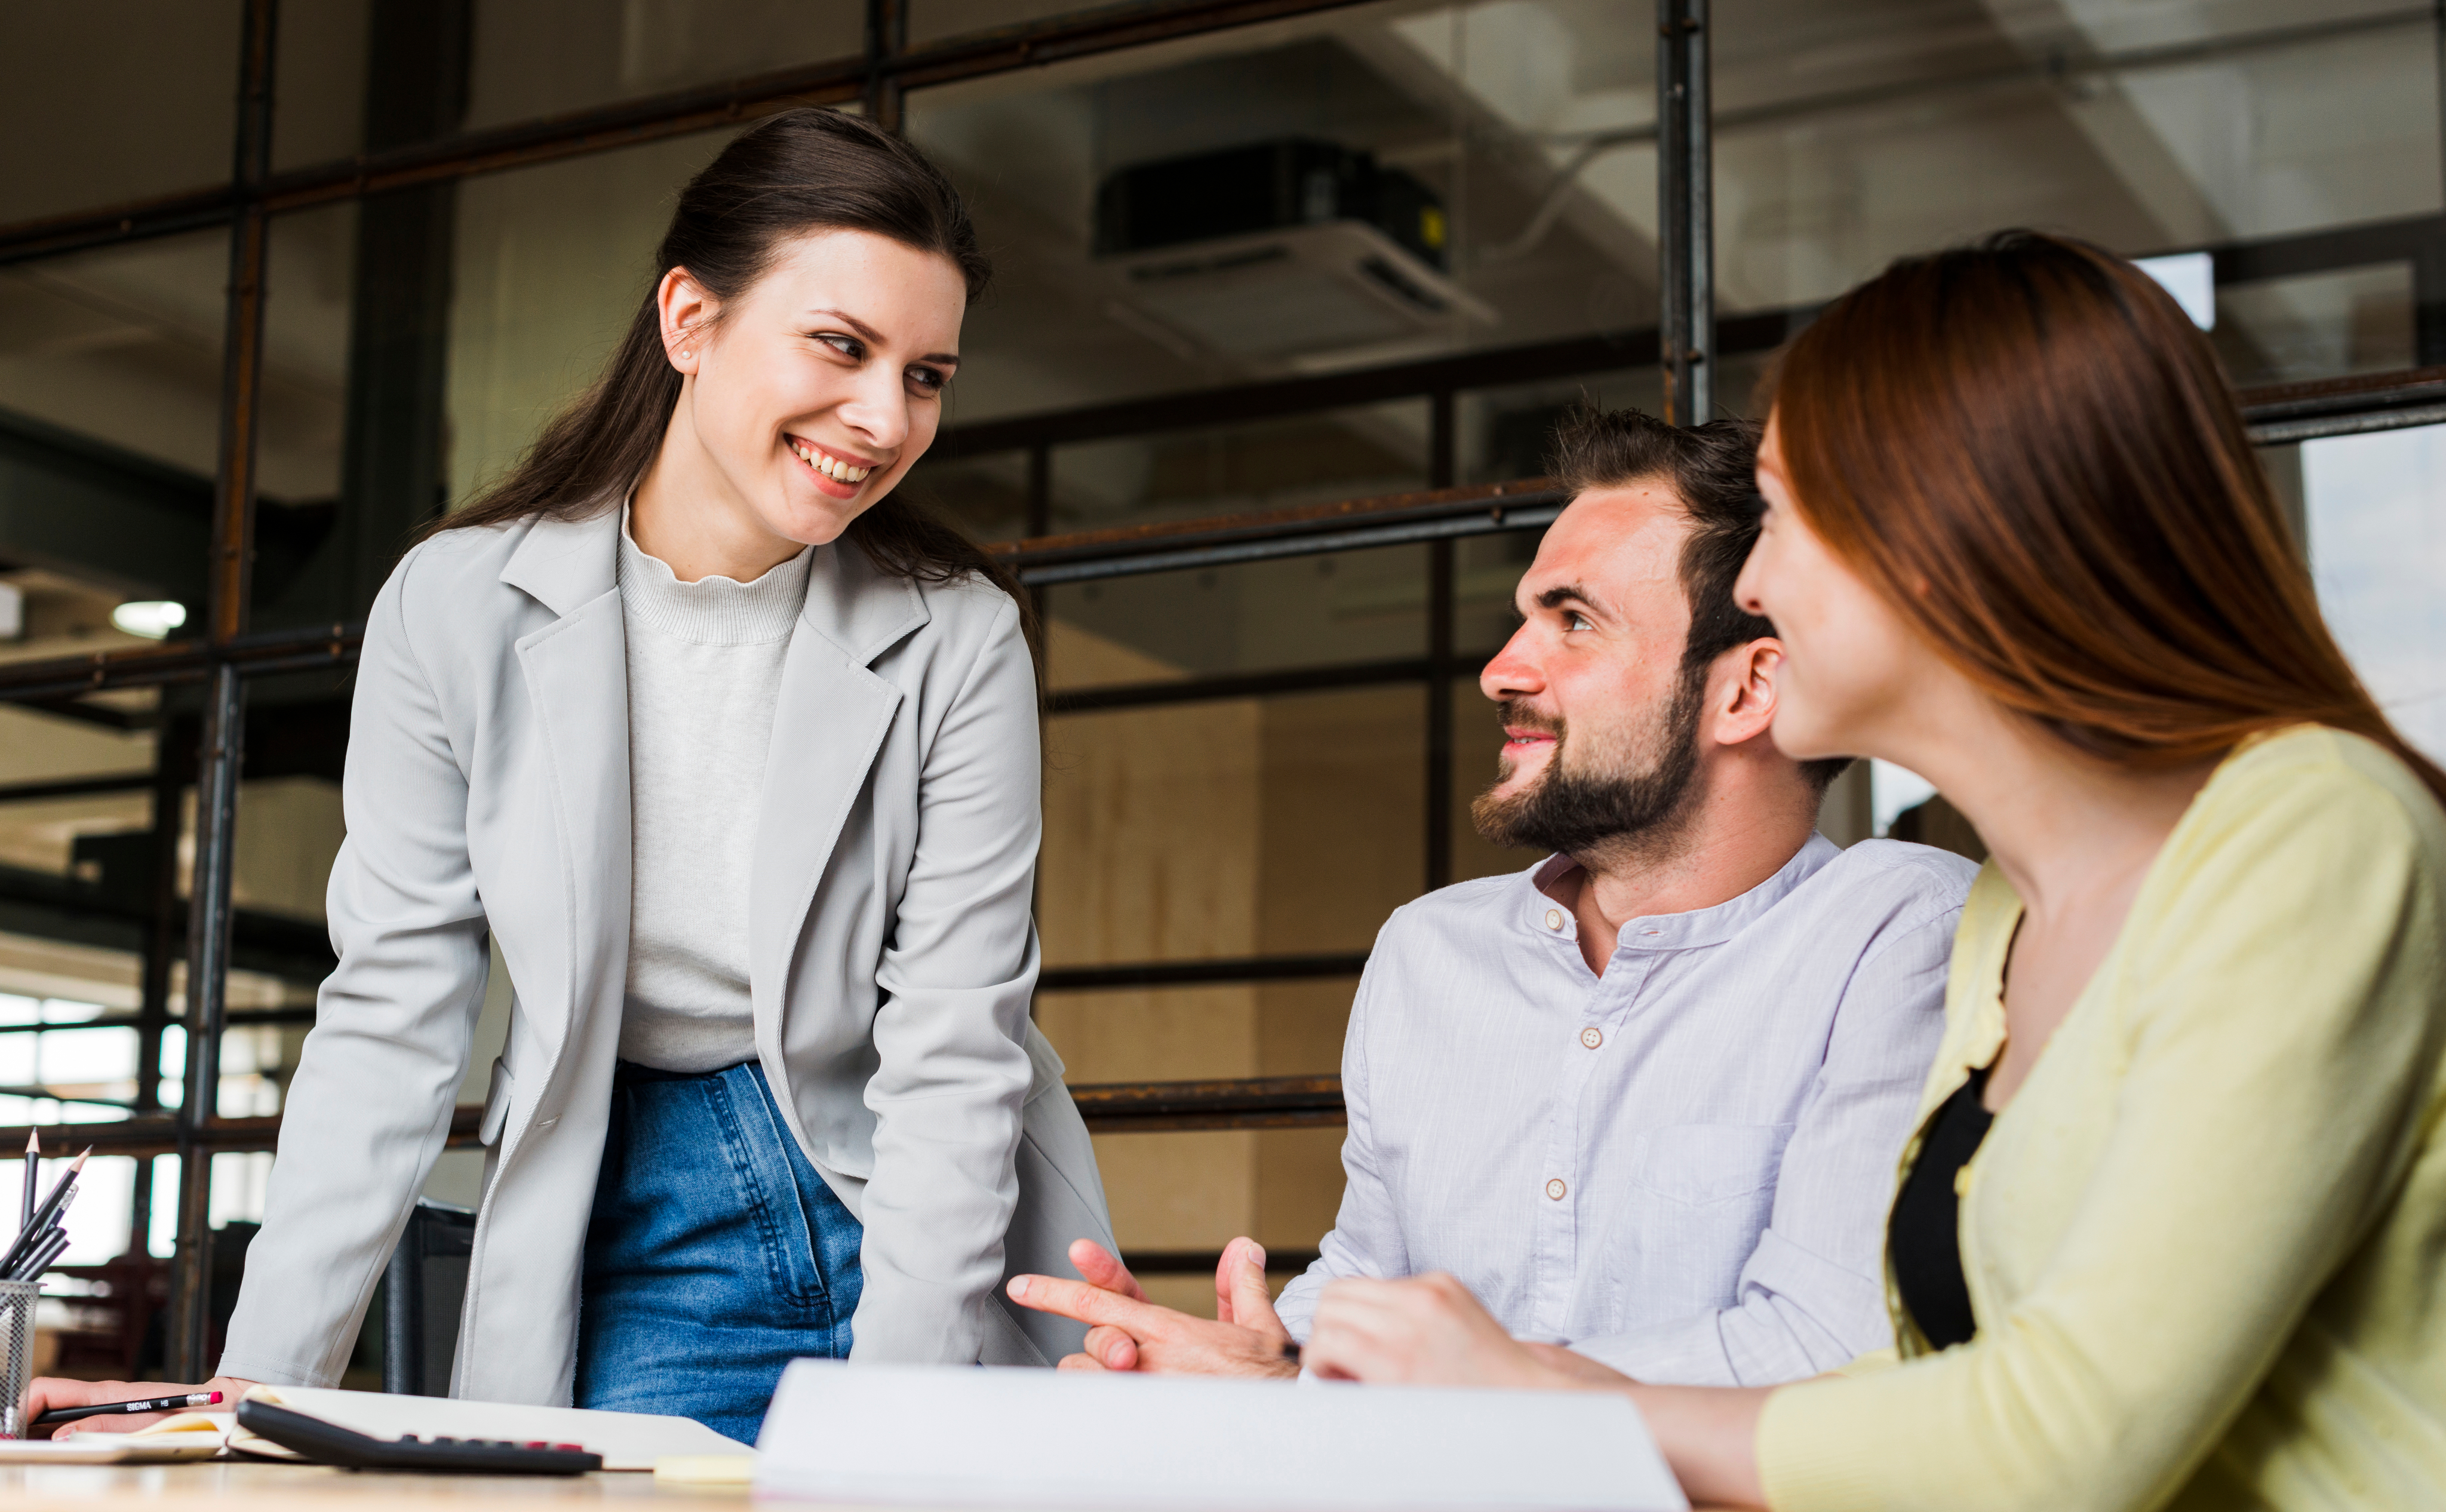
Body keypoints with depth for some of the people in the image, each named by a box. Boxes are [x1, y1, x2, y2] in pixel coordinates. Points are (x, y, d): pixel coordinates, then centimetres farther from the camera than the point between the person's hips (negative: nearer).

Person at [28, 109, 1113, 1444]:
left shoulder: (960, 642, -10)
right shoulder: (458, 609, -9)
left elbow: (955, 1050, -13)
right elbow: (391, 1023, -6)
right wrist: (262, 1380, -14)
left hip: (924, 1223, 0)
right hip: (634, 1238, 0)